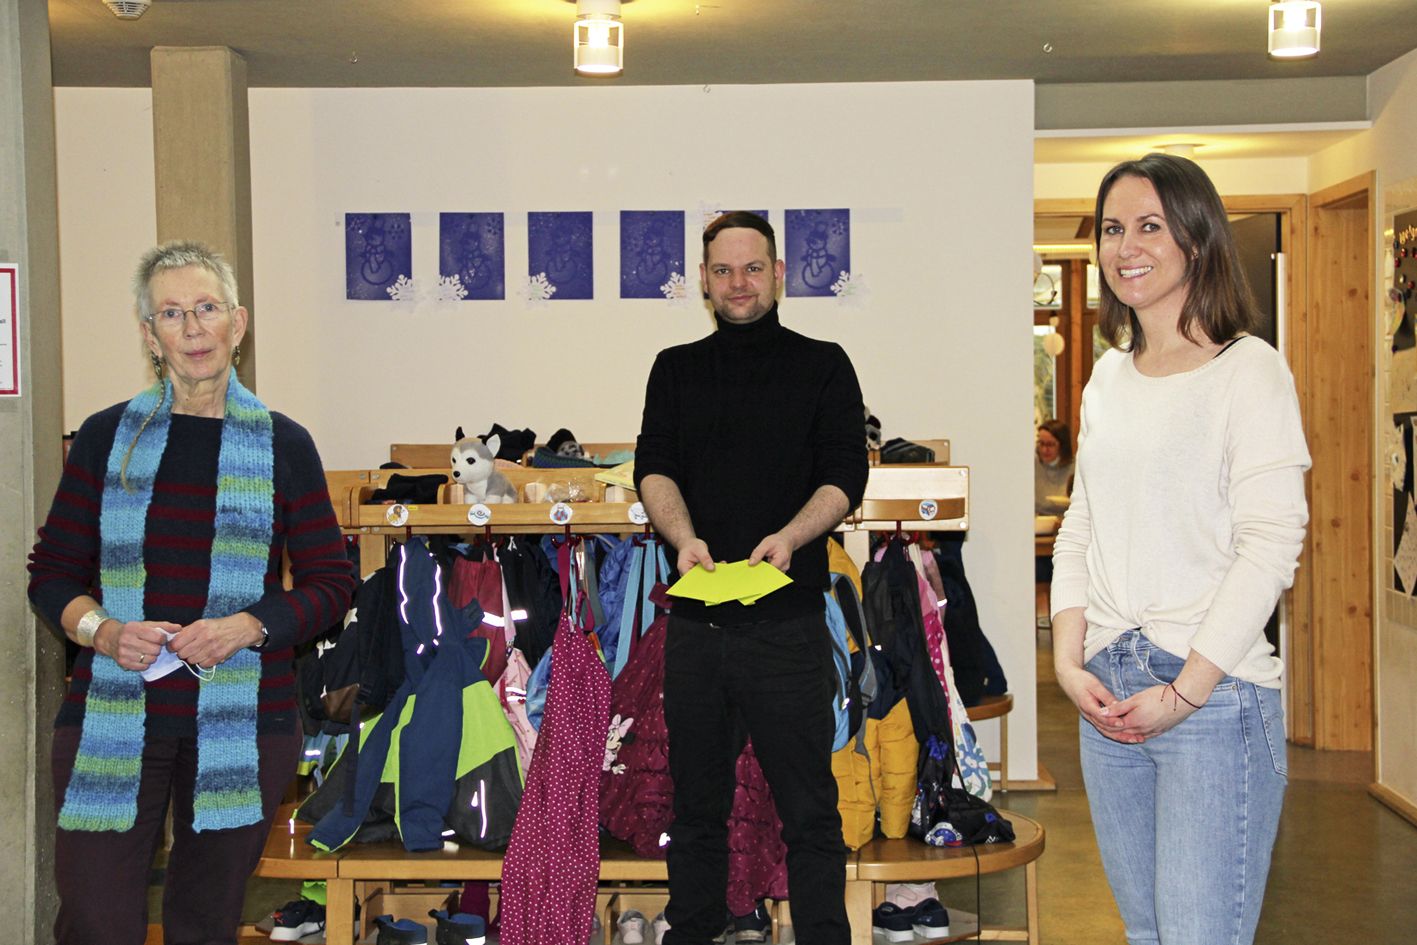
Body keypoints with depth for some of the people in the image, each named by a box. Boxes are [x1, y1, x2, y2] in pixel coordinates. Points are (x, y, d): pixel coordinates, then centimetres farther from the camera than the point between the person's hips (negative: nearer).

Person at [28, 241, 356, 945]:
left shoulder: (282, 446, 5)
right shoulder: (107, 437, 7)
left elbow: (333, 584, 6)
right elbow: (51, 574, 9)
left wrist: (251, 625, -11)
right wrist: (102, 631, -11)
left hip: (244, 721, 0)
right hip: (112, 716, 0)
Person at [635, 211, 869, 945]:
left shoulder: (822, 365, 6)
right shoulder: (675, 369, 14)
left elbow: (845, 475, -4)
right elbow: (653, 469, 1)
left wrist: (790, 536, -23)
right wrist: (683, 536, -20)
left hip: (788, 617, -3)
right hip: (694, 619, 3)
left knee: (808, 808, 0)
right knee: (696, 802, 12)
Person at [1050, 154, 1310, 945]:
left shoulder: (1249, 370, -7)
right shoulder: (1109, 377, 13)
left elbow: (1271, 543, -12)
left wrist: (1183, 692, -15)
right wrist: (1070, 663, 1)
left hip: (1216, 695, -6)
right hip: (1109, 694, 6)